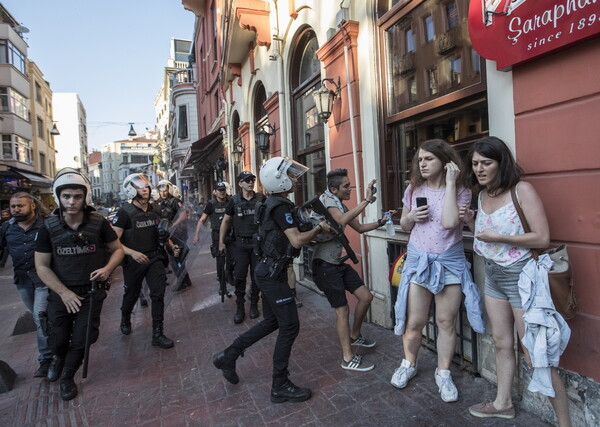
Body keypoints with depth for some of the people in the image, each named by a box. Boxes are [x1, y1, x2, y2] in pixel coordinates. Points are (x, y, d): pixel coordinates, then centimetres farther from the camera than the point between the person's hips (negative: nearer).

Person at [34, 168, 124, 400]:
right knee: (58, 340, 12)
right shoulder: (48, 227, -10)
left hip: (91, 292, -1)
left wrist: (107, 268, -20)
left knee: (80, 341, 5)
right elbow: (42, 266, -6)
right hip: (60, 293, 1)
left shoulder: (98, 223, -12)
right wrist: (64, 293, -15)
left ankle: (67, 377, 36)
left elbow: (118, 249, 0)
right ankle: (59, 358, 51)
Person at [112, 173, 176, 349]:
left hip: (154, 258, 3)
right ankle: (125, 318, 49)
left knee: (158, 294, -5)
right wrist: (132, 253, -28)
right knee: (132, 294, 17)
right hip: (134, 261, -3)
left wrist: (170, 244, 2)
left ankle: (157, 334, 4)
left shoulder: (155, 209, 3)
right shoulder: (125, 212, -13)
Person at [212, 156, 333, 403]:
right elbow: (297, 240, -25)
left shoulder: (273, 203, 12)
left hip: (269, 270, 10)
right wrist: (319, 228, -10)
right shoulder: (281, 206, -19)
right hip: (273, 273, -10)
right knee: (289, 326, -2)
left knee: (272, 321, 19)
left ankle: (228, 356, 27)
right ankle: (280, 387, 11)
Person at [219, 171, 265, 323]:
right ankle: (240, 308, 9)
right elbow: (225, 221, 7)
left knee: (256, 275, 8)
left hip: (258, 242, 0)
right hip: (240, 243, 0)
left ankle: (254, 305, 23)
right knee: (240, 276, -2)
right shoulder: (234, 200, 2)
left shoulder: (261, 198, 1)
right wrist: (221, 242, 4)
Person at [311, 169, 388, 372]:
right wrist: (366, 200, -31)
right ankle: (348, 358, 13)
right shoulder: (326, 199, -14)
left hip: (339, 262, 9)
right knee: (342, 309, -2)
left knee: (366, 296, 9)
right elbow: (342, 220, -33)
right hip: (325, 264, -9)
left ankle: (354, 336, 33)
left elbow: (360, 227, 19)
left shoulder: (341, 205, 13)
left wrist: (381, 222, 7)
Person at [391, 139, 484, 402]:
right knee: (414, 321, 6)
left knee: (446, 321, 7)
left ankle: (443, 373, 26)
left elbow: (449, 222, -23)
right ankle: (408, 364, 30)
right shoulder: (414, 190, 3)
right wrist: (411, 217, -11)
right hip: (418, 260, 2)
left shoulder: (460, 192, -4)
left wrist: (450, 183, -18)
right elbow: (404, 225, 13)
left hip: (449, 262, -1)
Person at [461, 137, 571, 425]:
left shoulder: (522, 190, -16)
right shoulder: (482, 196, 5)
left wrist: (499, 237, -22)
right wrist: (470, 221, -1)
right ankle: (503, 403, 35)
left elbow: (543, 238, -20)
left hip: (521, 276, -7)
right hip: (493, 276, 7)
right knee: (501, 343, 19)